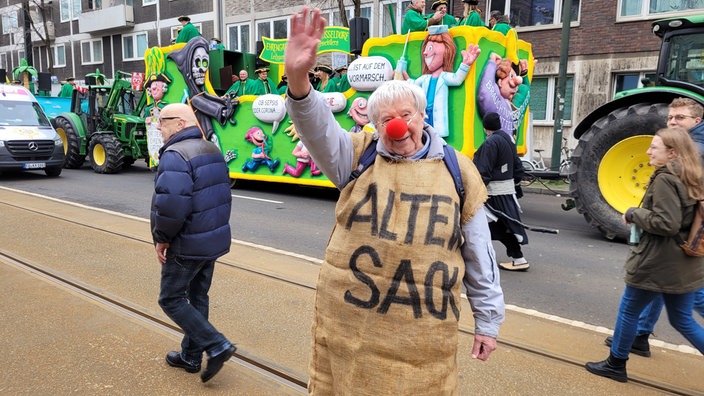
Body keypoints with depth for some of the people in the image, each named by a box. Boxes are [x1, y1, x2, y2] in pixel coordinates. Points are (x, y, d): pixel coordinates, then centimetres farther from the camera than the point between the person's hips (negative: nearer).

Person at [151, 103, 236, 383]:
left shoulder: (175, 154, -20)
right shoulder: (212, 150, 9)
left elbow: (171, 206, -30)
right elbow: (222, 195, 13)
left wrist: (161, 238, -16)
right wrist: (213, 226, 18)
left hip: (187, 245, -9)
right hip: (214, 240, 9)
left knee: (171, 299, 7)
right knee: (197, 297, 18)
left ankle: (216, 346, 1)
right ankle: (191, 356, 30)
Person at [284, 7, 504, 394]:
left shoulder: (458, 171, -2)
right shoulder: (358, 156, -2)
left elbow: (479, 255, 3)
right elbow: (318, 128, -23)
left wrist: (488, 321, 7)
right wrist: (298, 82, -43)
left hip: (424, 329, 0)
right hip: (349, 320, 1)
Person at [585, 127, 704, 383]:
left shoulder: (665, 179, -18)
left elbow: (666, 223, -25)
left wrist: (633, 214, -12)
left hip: (656, 264, -8)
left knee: (628, 312, 9)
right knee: (682, 320, 18)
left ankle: (616, 364, 24)